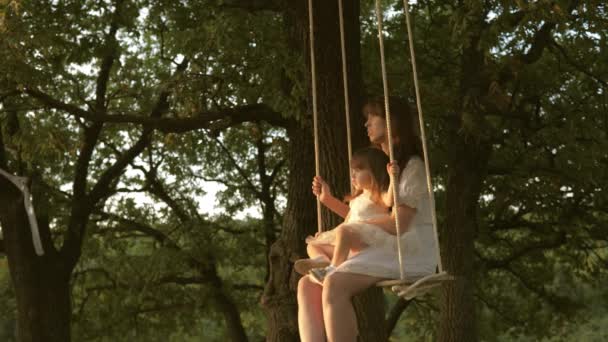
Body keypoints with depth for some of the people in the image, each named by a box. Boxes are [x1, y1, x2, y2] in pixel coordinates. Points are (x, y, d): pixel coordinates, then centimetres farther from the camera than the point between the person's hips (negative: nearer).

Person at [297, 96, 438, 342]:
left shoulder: (412, 166, -4)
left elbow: (398, 224, -14)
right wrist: (328, 200, 15)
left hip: (410, 254, -9)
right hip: (382, 250, 9)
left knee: (335, 284, -33)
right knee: (308, 284, -12)